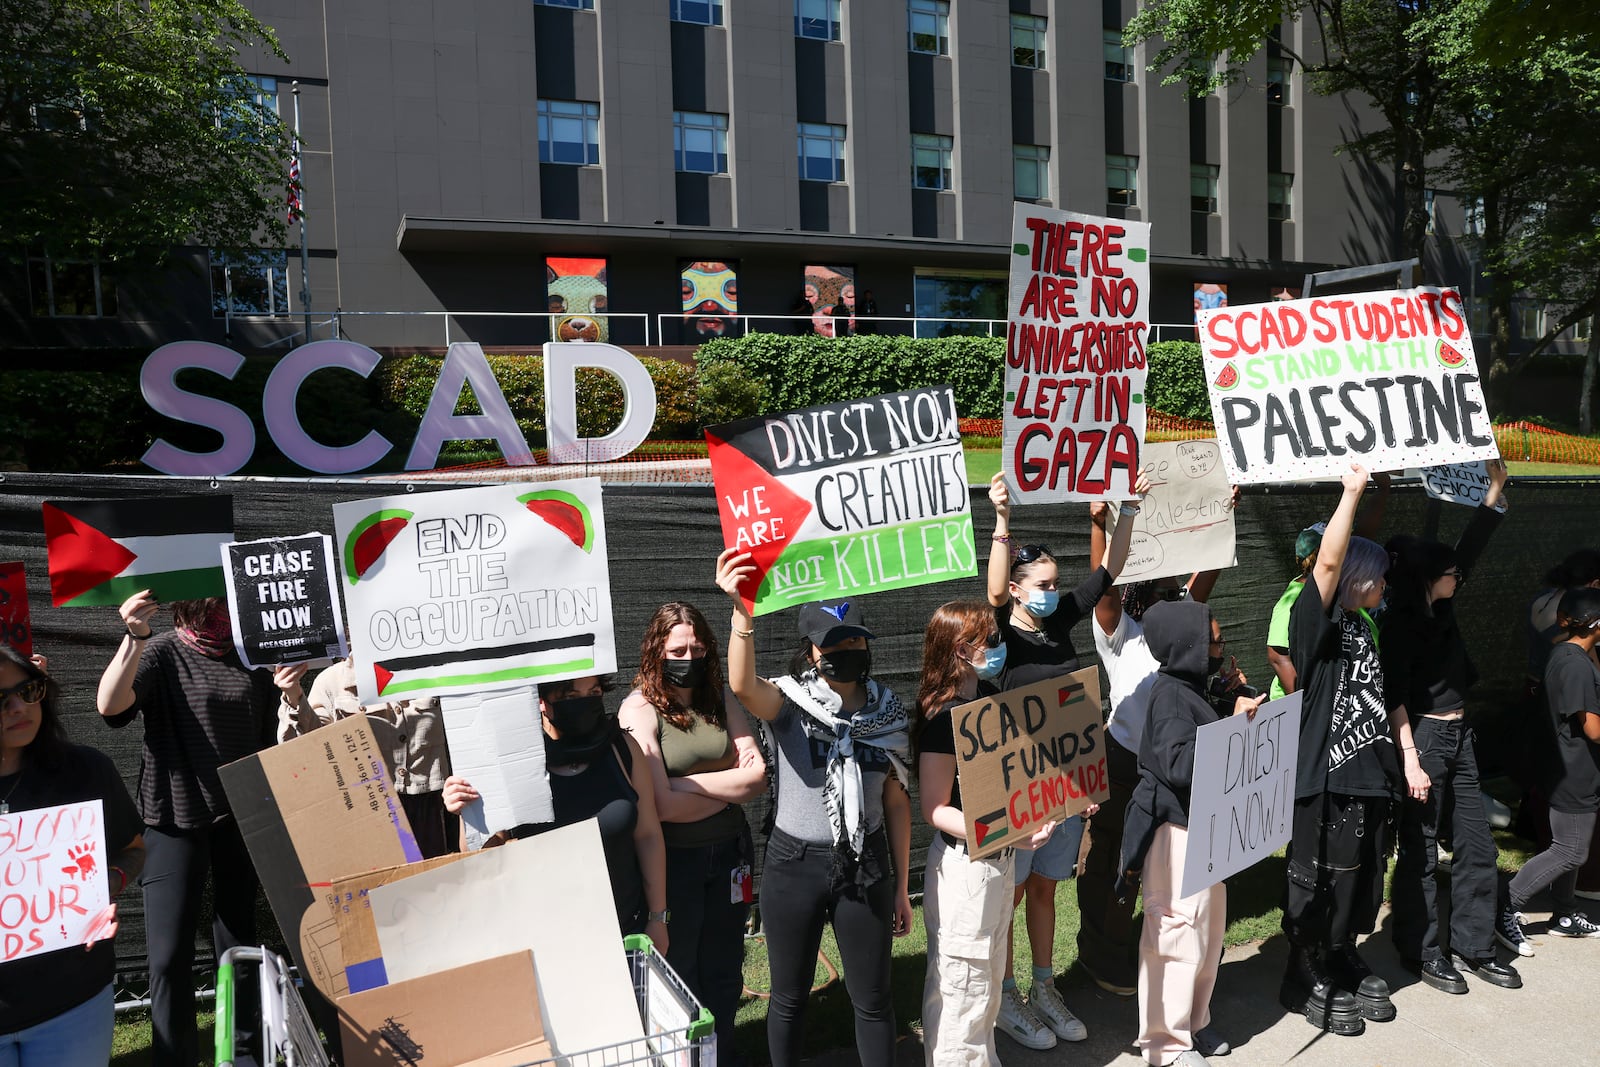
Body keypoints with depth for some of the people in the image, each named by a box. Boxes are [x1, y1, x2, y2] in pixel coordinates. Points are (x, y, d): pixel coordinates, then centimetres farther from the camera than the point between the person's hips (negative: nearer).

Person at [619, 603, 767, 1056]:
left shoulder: (721, 704, 2)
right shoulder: (639, 709, -13)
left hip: (728, 854, 5)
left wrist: (686, 783, -17)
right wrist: (730, 786, -11)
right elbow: (661, 805, -20)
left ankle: (724, 1054, 39)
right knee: (679, 975, 15)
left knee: (723, 976, 20)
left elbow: (758, 776, -7)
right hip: (674, 860, -4)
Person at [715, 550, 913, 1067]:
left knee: (872, 998, 13)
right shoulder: (790, 700, -11)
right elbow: (743, 686, -35)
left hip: (866, 864, 2)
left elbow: (897, 801, 5)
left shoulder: (888, 712, -1)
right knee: (789, 995, 14)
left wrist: (902, 886, 8)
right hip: (794, 865, -2)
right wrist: (743, 612, -52)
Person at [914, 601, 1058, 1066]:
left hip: (999, 858, 9)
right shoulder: (943, 717, -23)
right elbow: (935, 808, -21)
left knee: (989, 977, 23)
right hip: (964, 864, -9)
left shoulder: (988, 695, 3)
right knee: (963, 987, 6)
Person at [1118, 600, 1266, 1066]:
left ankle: (1192, 1022, 34)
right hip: (1177, 830, -10)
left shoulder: (1191, 687, 8)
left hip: (1203, 826, 10)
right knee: (1179, 935, -1)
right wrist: (1235, 721, -25)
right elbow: (1180, 764, -28)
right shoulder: (1171, 694, -19)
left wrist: (1228, 698, 1)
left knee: (1208, 928, 18)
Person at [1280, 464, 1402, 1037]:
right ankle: (1306, 981, 17)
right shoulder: (1314, 620, -11)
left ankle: (1345, 963, 35)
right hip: (1326, 777, -8)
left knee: (1362, 881, 18)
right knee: (1320, 884, 2)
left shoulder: (1364, 626, 15)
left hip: (1369, 774, 8)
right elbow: (1329, 560, -27)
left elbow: (1384, 694, 21)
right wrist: (1351, 490, -24)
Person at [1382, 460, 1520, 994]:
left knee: (1477, 845, 12)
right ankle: (1421, 951, 12)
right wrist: (1410, 761, -21)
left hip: (1459, 737, 8)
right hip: (1424, 738, -8)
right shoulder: (1398, 624, -13)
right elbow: (1395, 695, -17)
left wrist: (1495, 487, 13)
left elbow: (1471, 548, 15)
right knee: (1420, 850, 1)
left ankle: (1473, 945, 24)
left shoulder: (1441, 609, 8)